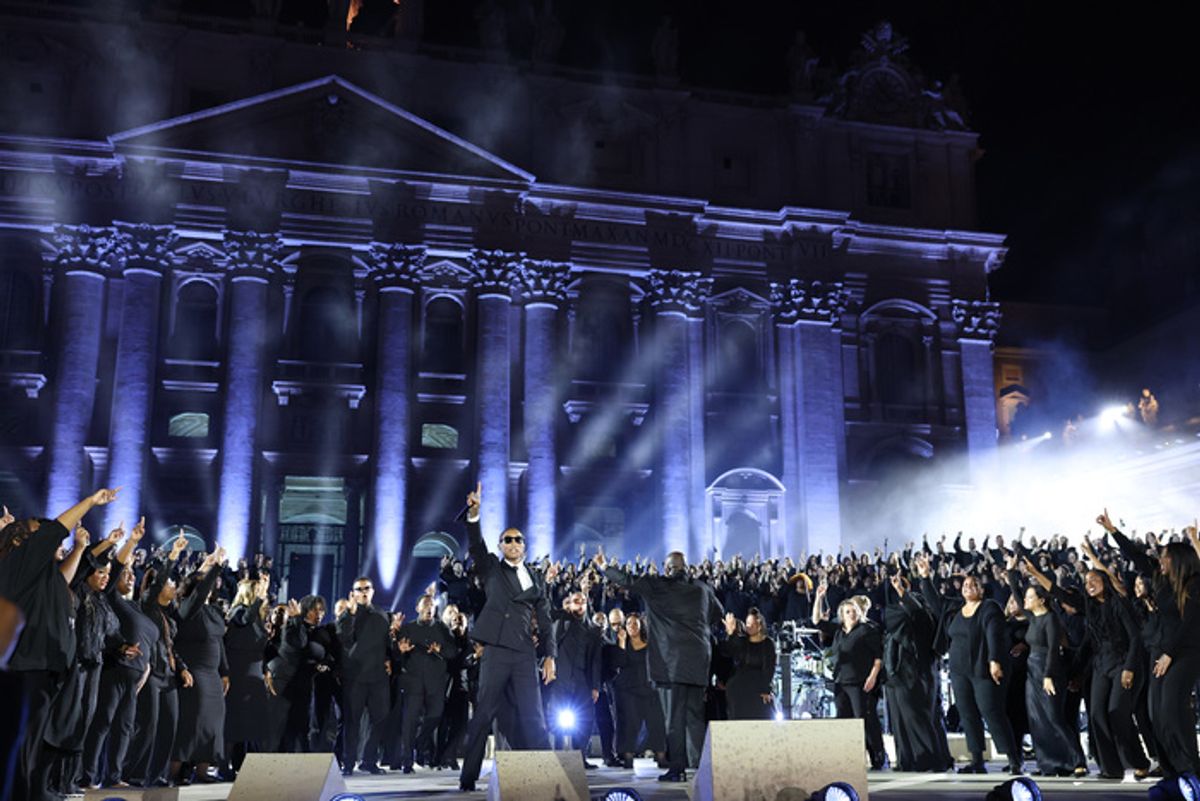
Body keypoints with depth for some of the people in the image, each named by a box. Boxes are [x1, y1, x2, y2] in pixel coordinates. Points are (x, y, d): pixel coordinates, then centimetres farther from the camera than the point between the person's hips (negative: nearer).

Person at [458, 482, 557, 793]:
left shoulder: (536, 578, 17)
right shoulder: (492, 569, 10)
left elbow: (544, 619, 15)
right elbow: (476, 546, -8)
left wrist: (550, 655, 5)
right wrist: (473, 515, -25)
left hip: (526, 654, 2)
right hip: (496, 650, -2)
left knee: (533, 717, 1)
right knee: (484, 714, -2)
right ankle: (468, 777, 3)